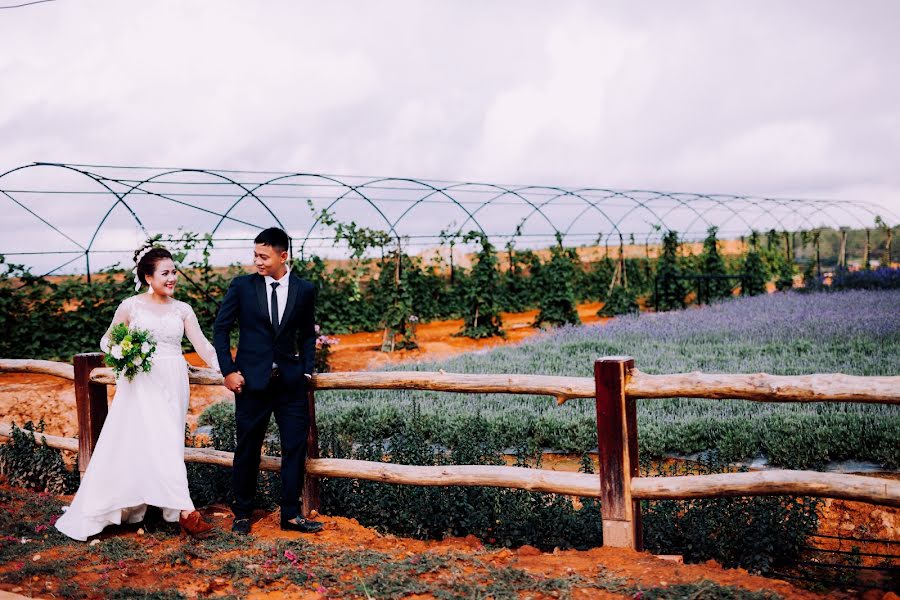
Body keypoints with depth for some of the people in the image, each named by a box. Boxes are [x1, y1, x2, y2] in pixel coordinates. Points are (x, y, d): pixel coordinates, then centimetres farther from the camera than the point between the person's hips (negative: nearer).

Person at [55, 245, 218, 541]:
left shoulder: (182, 309, 8)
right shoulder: (131, 306, 0)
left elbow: (202, 344, 0)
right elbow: (107, 341, 8)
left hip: (173, 384, 4)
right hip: (141, 383, -4)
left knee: (168, 443, 6)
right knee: (157, 443, -11)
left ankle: (130, 508, 21)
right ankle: (185, 512, -11)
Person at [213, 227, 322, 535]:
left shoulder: (305, 290, 3)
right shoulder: (241, 286, -1)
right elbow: (220, 329, 3)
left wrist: (306, 371, 4)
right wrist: (228, 371, -4)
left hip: (291, 381, 2)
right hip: (251, 380, -1)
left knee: (296, 447, 2)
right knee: (247, 449, 7)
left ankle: (291, 515, 12)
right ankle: (242, 514, 21)